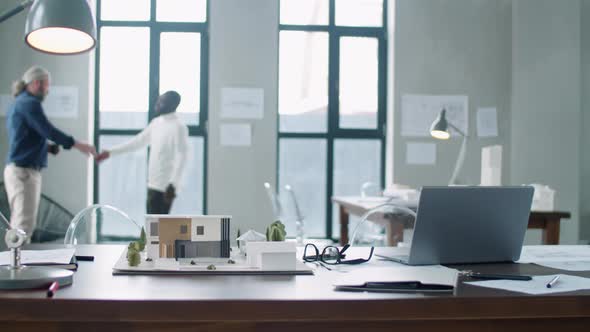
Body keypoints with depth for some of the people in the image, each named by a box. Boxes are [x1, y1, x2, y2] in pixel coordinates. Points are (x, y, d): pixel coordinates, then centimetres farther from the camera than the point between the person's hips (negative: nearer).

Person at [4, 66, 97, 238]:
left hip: (17, 170, 10)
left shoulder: (18, 104, 19)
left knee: (19, 223, 11)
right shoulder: (29, 103, -11)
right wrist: (77, 145, -12)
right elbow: (48, 130, -18)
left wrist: (48, 147, 10)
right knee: (24, 224, -11)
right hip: (24, 171, -10)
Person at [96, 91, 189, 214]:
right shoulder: (156, 123, 12)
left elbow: (181, 157, -19)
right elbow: (138, 141, 20)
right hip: (153, 183, 9)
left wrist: (173, 184, -28)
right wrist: (111, 152, 18)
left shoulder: (178, 127, -14)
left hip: (165, 185, -9)